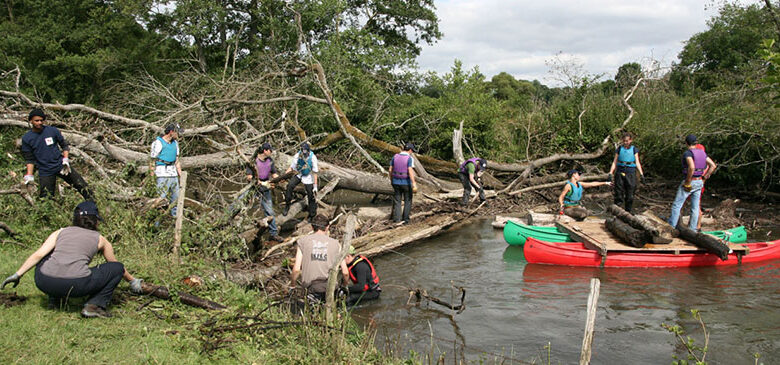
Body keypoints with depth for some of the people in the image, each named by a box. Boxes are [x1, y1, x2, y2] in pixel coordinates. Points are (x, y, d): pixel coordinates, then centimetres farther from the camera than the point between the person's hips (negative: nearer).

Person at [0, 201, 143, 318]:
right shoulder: (100, 239, 20)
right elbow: (117, 265, 32)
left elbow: (38, 254, 9)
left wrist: (17, 274, 12)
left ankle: (54, 299, 27)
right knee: (117, 268, 17)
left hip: (44, 283, 4)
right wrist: (132, 281, 46)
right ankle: (94, 305, 2)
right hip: (76, 284, -4)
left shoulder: (60, 232, 22)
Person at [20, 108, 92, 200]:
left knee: (82, 186, -3)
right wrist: (29, 175, -5)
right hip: (45, 172, 0)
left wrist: (65, 160, -5)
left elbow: (64, 145, 9)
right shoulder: (26, 138, -1)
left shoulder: (52, 130, -2)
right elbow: (29, 159, 4)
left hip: (61, 165, 1)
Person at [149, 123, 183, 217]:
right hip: (162, 174, -7)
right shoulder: (158, 143, -10)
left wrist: (180, 173, 16)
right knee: (161, 198, -8)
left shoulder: (175, 142, 13)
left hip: (173, 174, 7)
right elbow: (152, 160, -7)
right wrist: (152, 176, -8)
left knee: (176, 197, 10)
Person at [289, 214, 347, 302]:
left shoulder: (303, 241, 3)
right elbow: (345, 271, 5)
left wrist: (292, 286, 14)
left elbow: (296, 269, -2)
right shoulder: (335, 243, 5)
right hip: (330, 284, 0)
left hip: (309, 284, 0)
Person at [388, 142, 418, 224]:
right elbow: (410, 172, -24)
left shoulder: (395, 156, 0)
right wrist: (414, 184, -25)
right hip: (406, 183, -3)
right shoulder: (410, 158, -14)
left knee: (397, 201, 12)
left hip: (396, 182, 3)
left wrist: (391, 180, 18)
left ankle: (396, 219, 8)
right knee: (408, 201, 13)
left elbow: (390, 170, 3)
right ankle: (405, 219, 12)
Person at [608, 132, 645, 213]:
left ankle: (628, 212, 15)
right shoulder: (619, 149, 7)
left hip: (631, 173, 0)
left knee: (630, 196, 3)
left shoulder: (634, 149, 7)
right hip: (620, 172, 0)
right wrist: (611, 173, -5)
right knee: (619, 194, -3)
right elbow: (614, 162, 6)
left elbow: (637, 163, 5)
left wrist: (641, 174, -5)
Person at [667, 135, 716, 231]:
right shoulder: (702, 152, 7)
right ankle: (692, 229, 15)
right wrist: (704, 178, 8)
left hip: (689, 182, -7)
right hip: (699, 182, 7)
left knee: (676, 205, 3)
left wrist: (688, 182, -22)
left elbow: (691, 167, -31)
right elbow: (713, 165, 7)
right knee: (695, 207, 11)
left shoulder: (687, 153, -16)